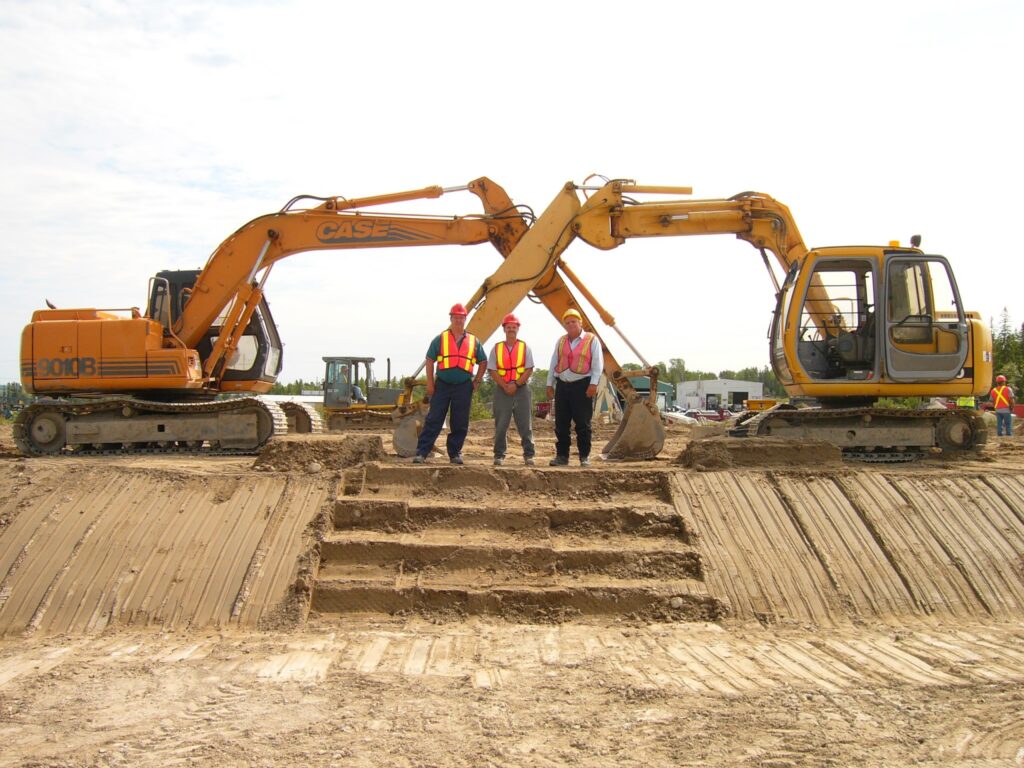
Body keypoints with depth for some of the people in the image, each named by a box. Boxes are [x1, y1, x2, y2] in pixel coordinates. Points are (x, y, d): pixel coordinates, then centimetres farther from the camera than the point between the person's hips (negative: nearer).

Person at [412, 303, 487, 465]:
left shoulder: (474, 341, 11)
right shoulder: (440, 339, 5)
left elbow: (483, 362, 19)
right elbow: (429, 360, 4)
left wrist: (477, 381, 9)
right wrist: (430, 383, -3)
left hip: (464, 387, 2)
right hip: (442, 385, -2)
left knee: (460, 424, 5)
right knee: (433, 421, -4)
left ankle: (455, 453, 16)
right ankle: (421, 453, -4)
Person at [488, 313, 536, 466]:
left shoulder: (525, 347, 6)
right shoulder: (497, 348, 7)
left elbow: (529, 369, -2)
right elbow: (492, 370, 0)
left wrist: (516, 384, -13)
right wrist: (505, 386, -11)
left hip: (521, 389, 0)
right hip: (502, 390, 1)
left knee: (525, 424, 0)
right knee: (501, 425, 1)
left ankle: (529, 455, 5)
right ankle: (499, 455, 9)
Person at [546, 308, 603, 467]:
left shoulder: (592, 340, 1)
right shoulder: (561, 341, 15)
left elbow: (598, 364, -4)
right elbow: (553, 364, 19)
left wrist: (593, 384, -13)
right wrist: (550, 384, 14)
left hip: (582, 386, -5)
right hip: (562, 385, 5)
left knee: (583, 423, -3)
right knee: (561, 424, 4)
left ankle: (585, 457, 4)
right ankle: (562, 455, 10)